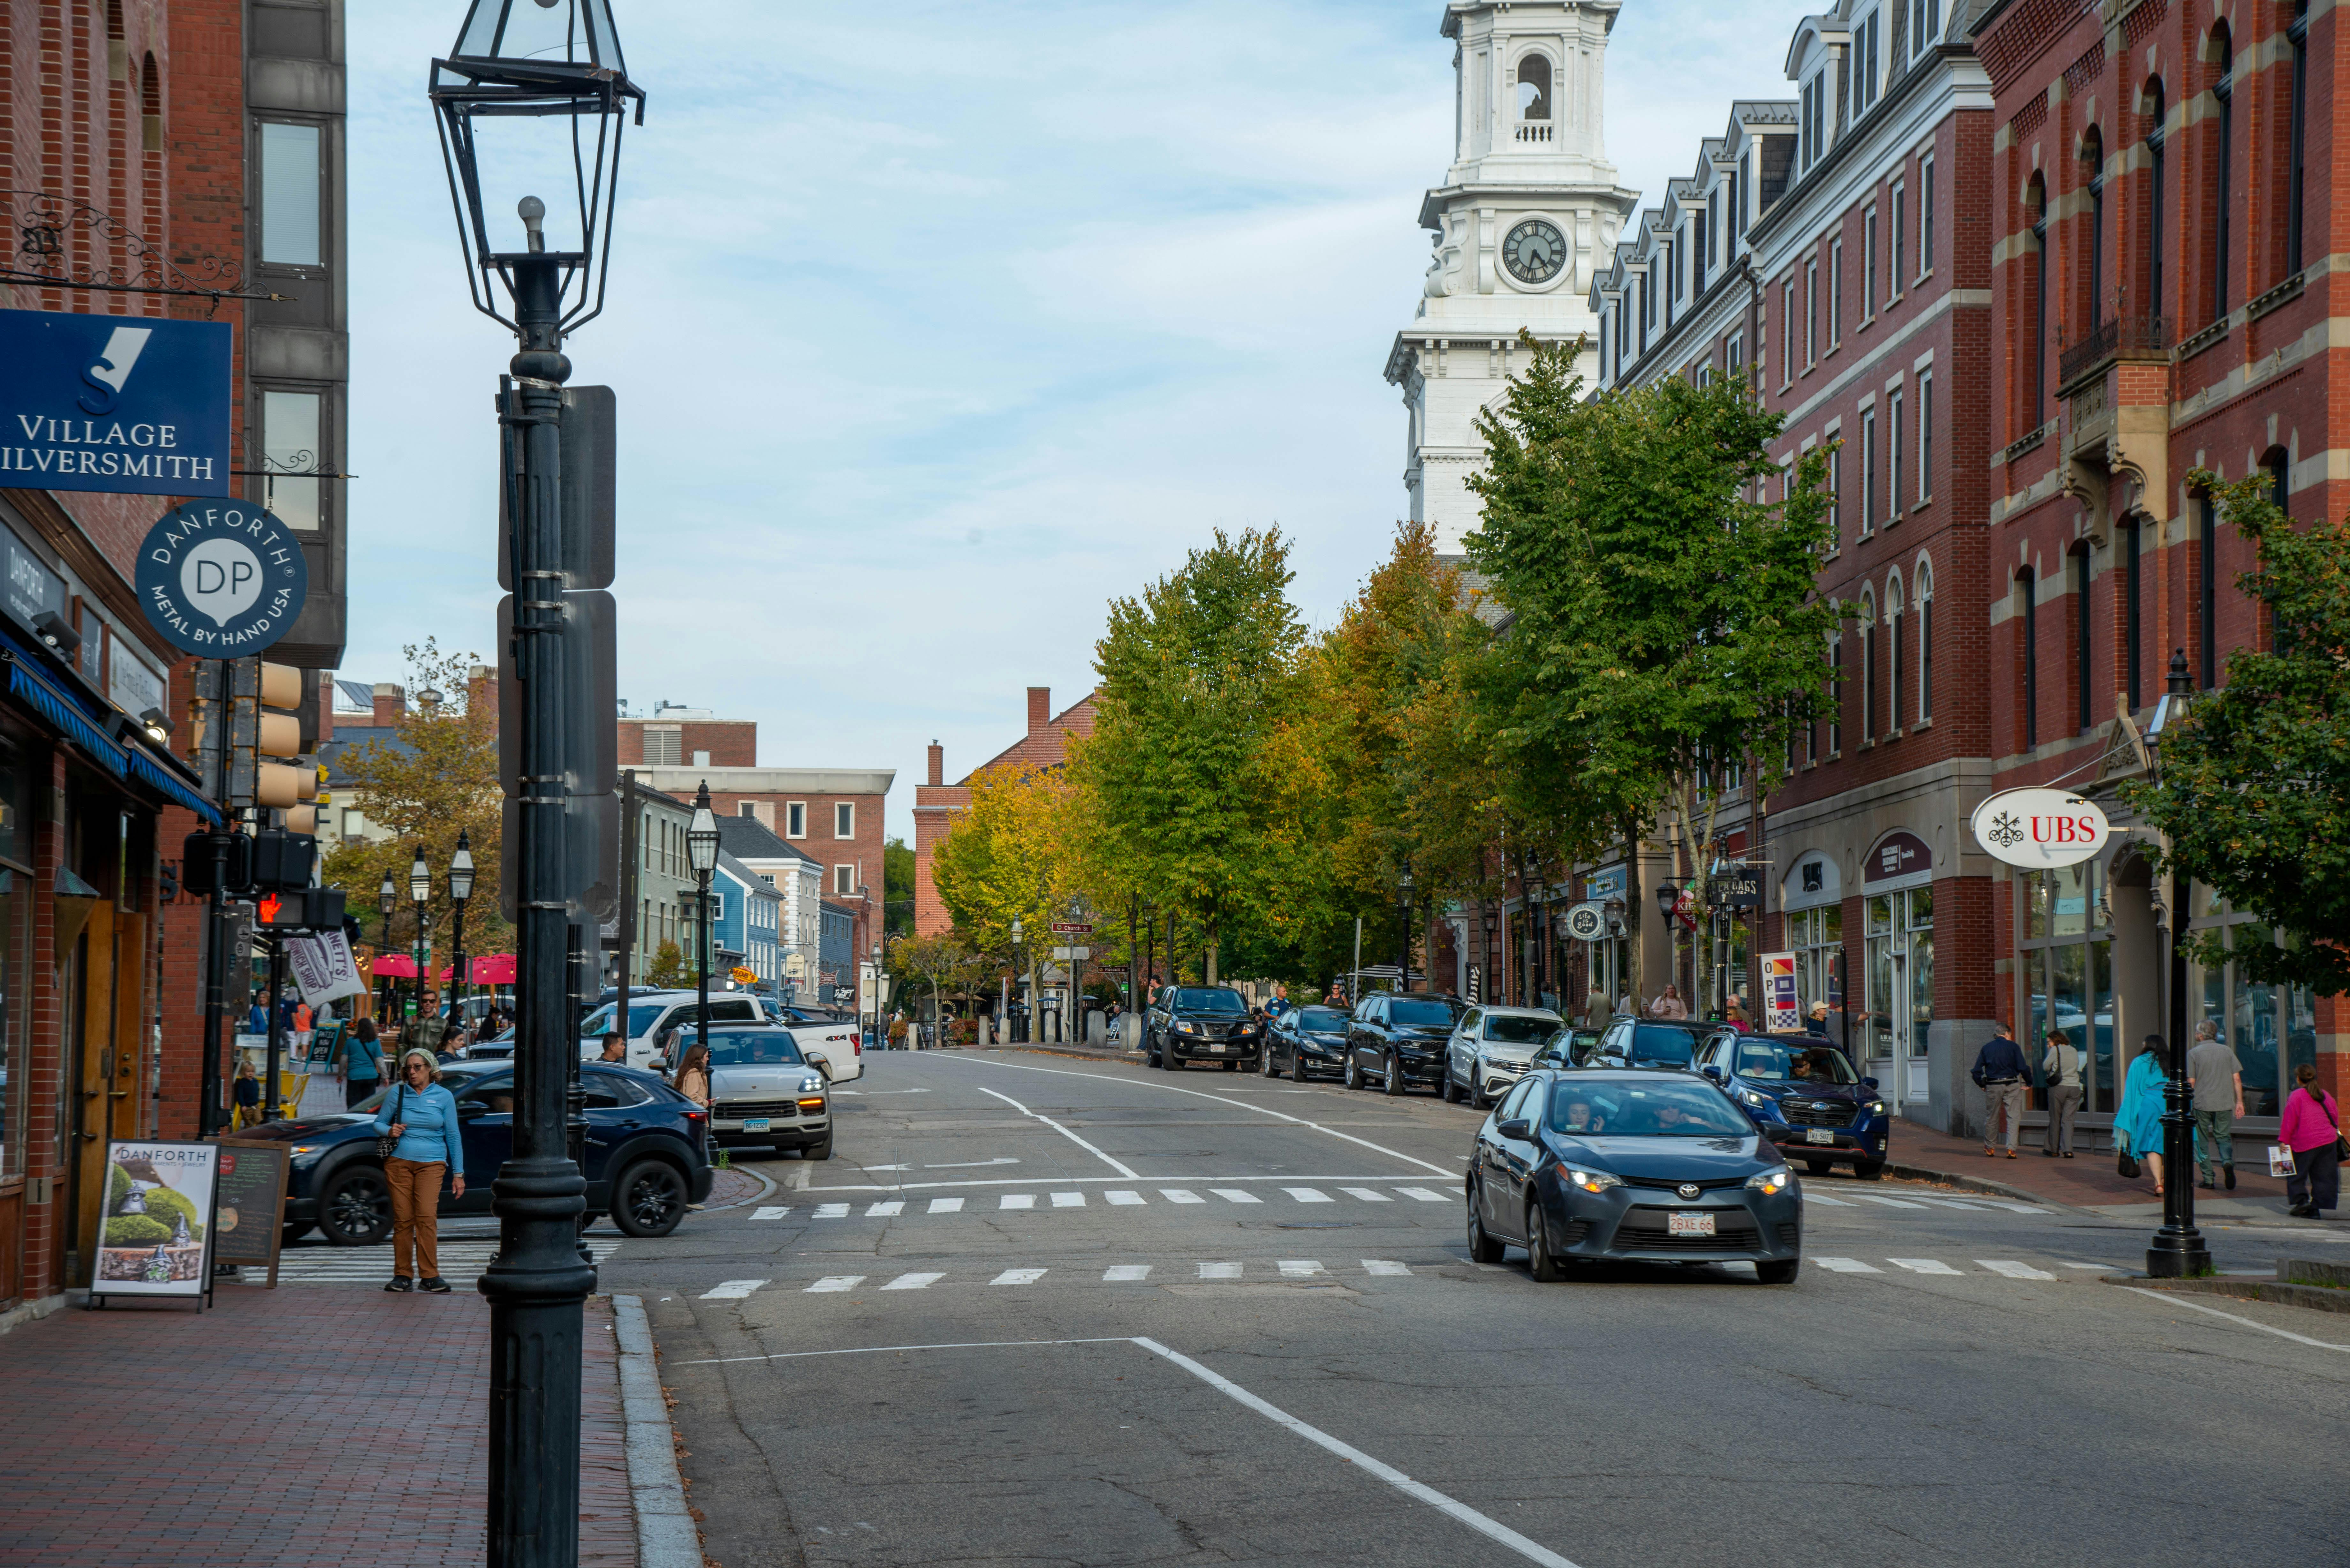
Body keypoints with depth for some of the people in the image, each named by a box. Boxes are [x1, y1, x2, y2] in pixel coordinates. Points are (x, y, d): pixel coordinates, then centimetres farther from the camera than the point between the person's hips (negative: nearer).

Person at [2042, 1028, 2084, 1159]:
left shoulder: (2055, 1050, -5)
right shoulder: (2074, 1051, 12)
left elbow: (2045, 1067, -2)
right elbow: (2076, 1067, 18)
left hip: (2058, 1087, -4)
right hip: (2075, 1088, 4)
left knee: (2055, 1119, 7)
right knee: (2068, 1119, 3)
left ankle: (2053, 1149, 13)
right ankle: (2068, 1149, -10)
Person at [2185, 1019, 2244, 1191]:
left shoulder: (2193, 1053, -4)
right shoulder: (2227, 1051, 5)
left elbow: (2191, 1082, -6)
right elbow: (2237, 1079, 4)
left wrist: (2188, 1103, 5)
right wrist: (2240, 1102, 9)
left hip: (2201, 1104, -3)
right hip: (2225, 1104, 3)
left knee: (2202, 1141, 8)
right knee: (2223, 1137, 12)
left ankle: (2209, 1178, 5)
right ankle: (2227, 1162, -18)